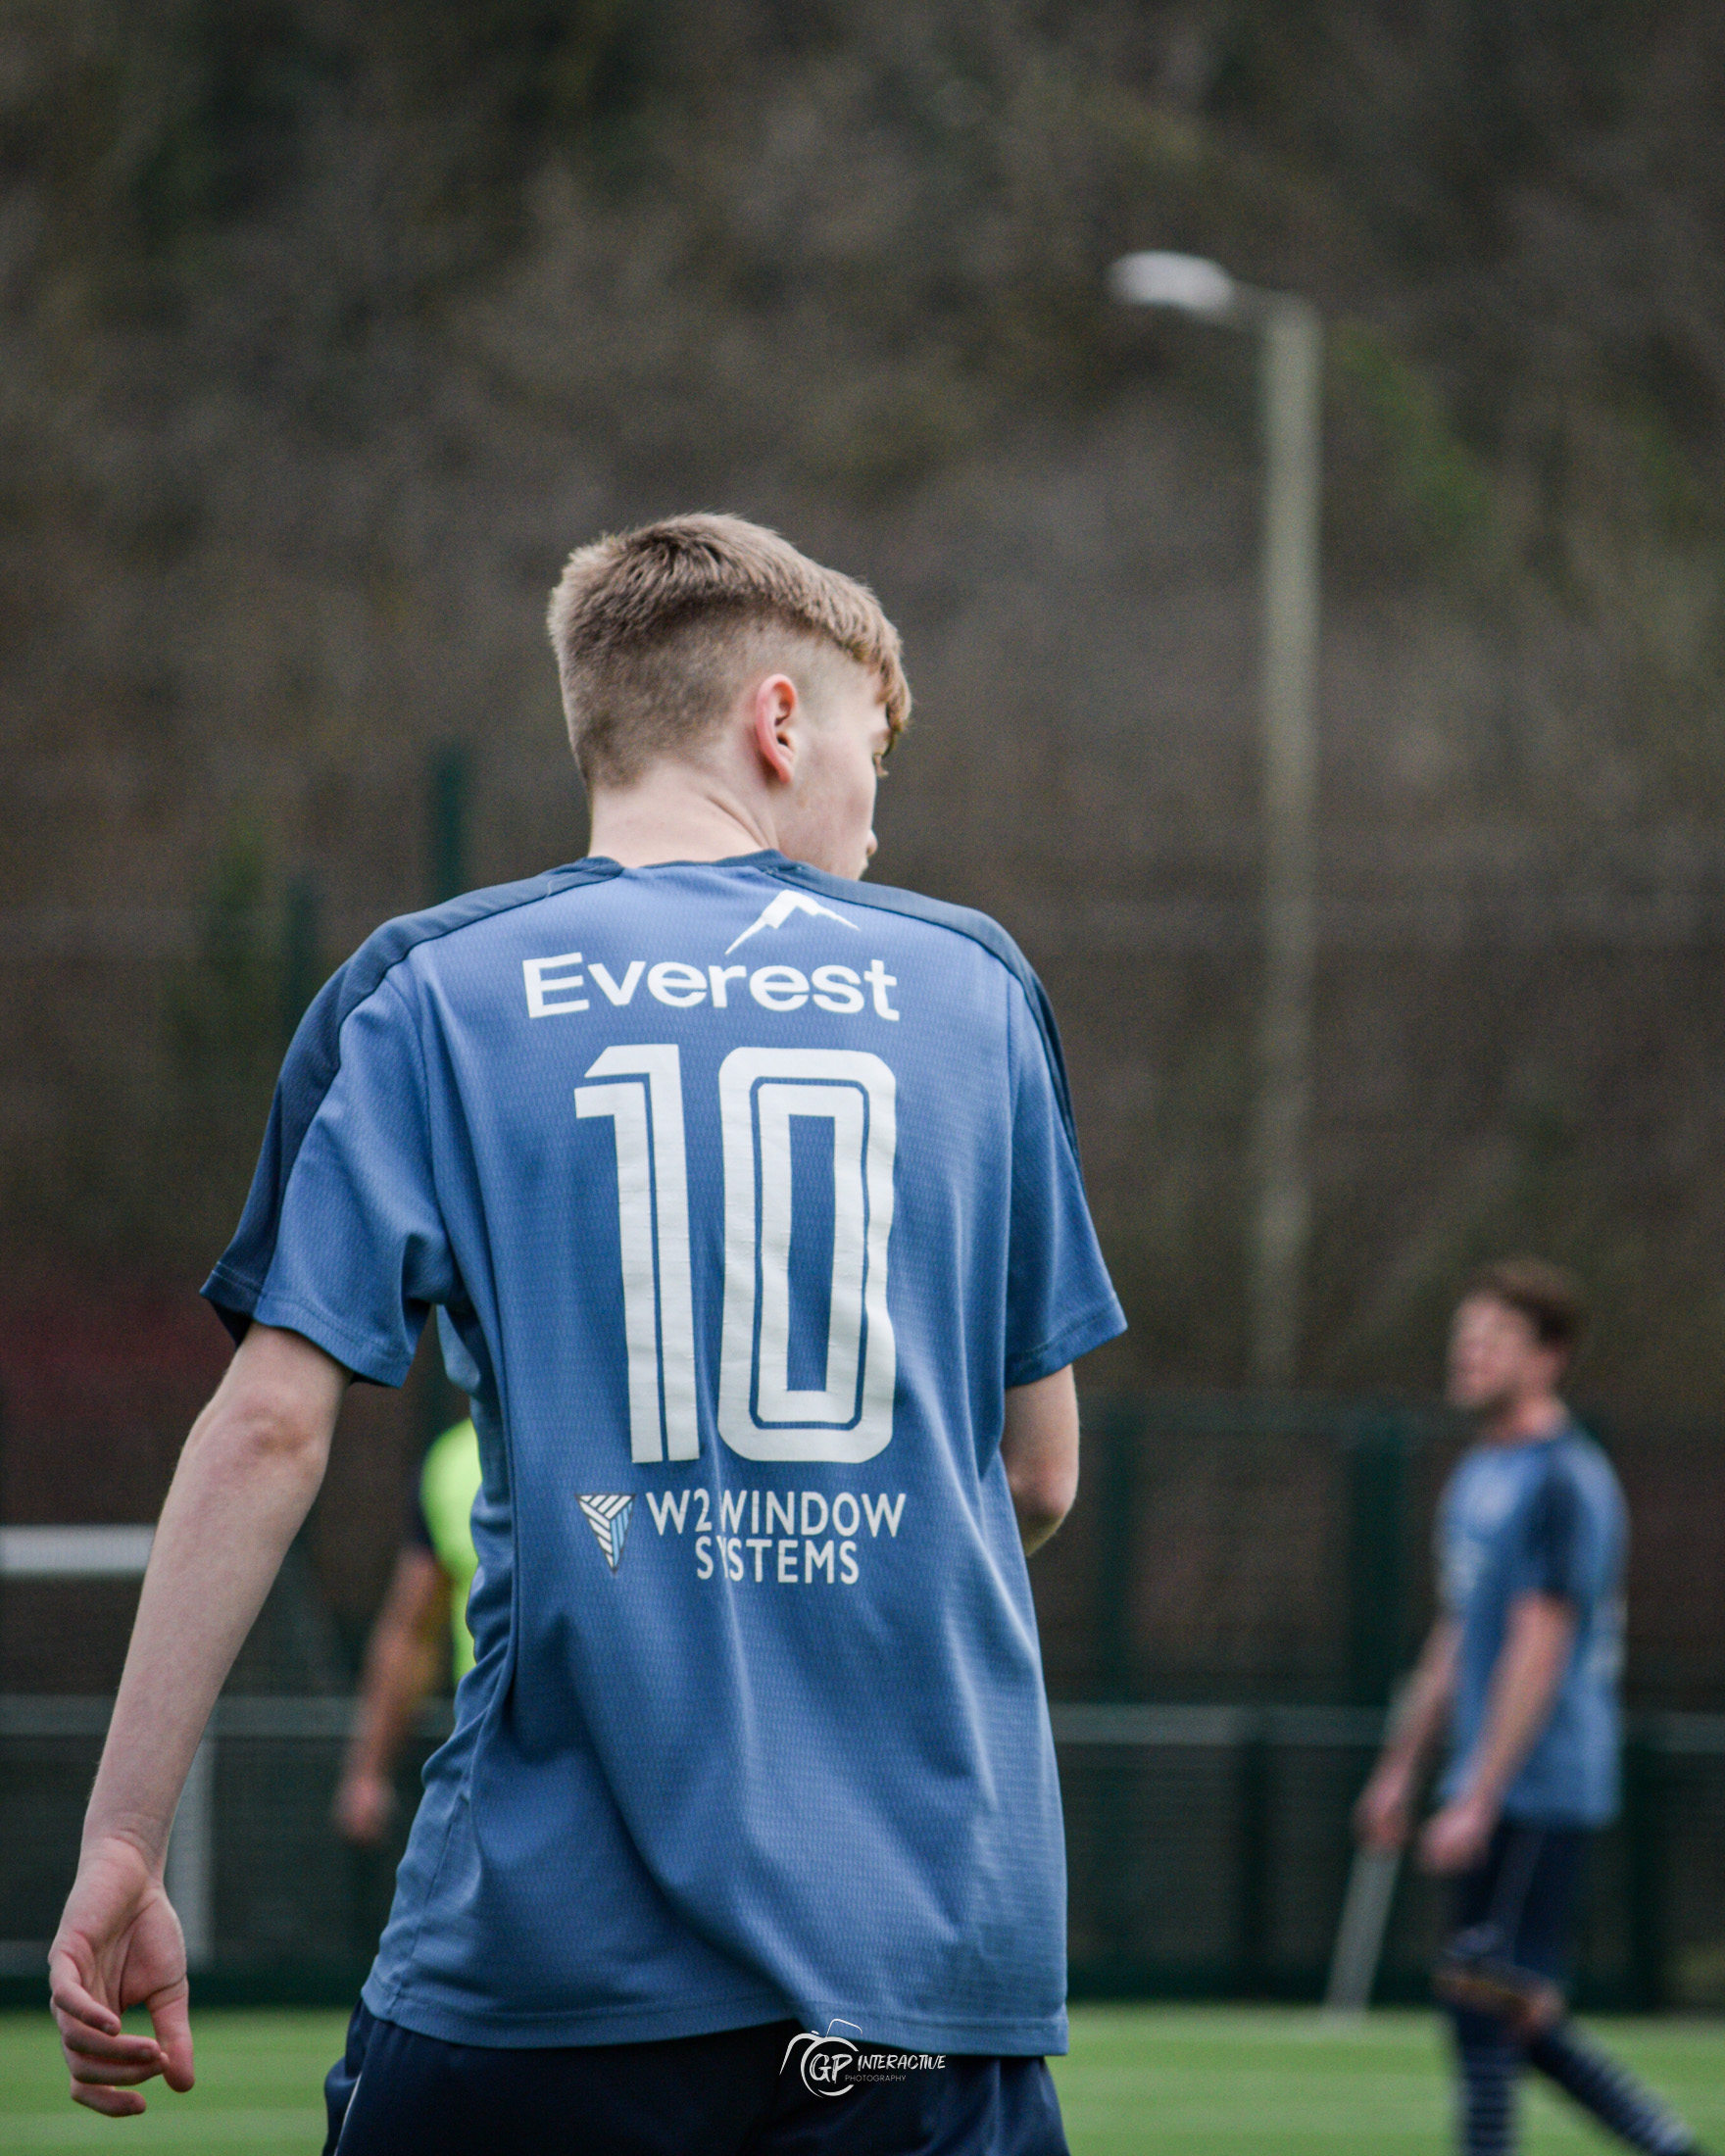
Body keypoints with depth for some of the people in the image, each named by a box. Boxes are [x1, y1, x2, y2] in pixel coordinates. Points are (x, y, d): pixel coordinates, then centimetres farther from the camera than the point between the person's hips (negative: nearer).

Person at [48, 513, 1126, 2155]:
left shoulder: (427, 993, 4)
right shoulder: (973, 986, 9)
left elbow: (269, 1429, -4)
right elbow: (1039, 1478, 13)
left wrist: (120, 1844, -1)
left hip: (554, 1936, -1)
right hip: (936, 1936, 1)